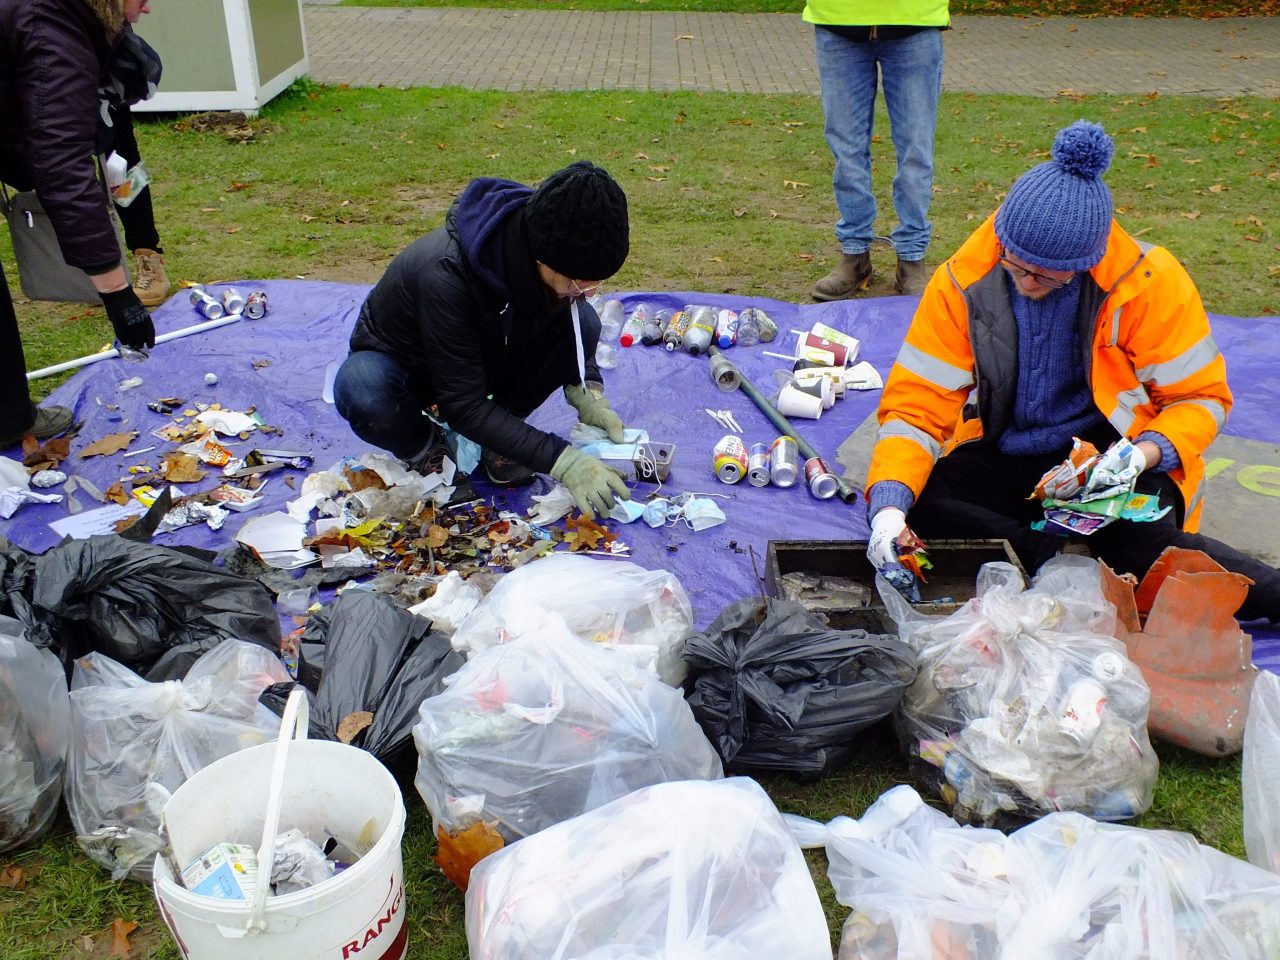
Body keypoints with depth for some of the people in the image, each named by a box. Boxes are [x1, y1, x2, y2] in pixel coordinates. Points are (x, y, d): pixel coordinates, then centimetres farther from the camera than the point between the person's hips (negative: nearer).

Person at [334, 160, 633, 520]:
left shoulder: (560, 260, -23)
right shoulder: (447, 272, -40)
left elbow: (573, 333, -2)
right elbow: (464, 406, -35)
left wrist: (589, 393, -22)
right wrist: (561, 461, -40)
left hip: (484, 359, 5)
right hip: (402, 363, -4)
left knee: (583, 323, -21)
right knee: (362, 392, -40)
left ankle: (496, 441, -3)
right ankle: (424, 447, -5)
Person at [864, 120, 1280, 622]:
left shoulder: (1149, 282, -13)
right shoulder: (963, 283, -11)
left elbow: (1199, 396, -5)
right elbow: (916, 404, -11)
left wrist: (1147, 452, -27)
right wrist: (889, 501, -27)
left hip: (1113, 455, -2)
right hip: (1000, 461, 3)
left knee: (1138, 537, -35)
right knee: (909, 510, -26)